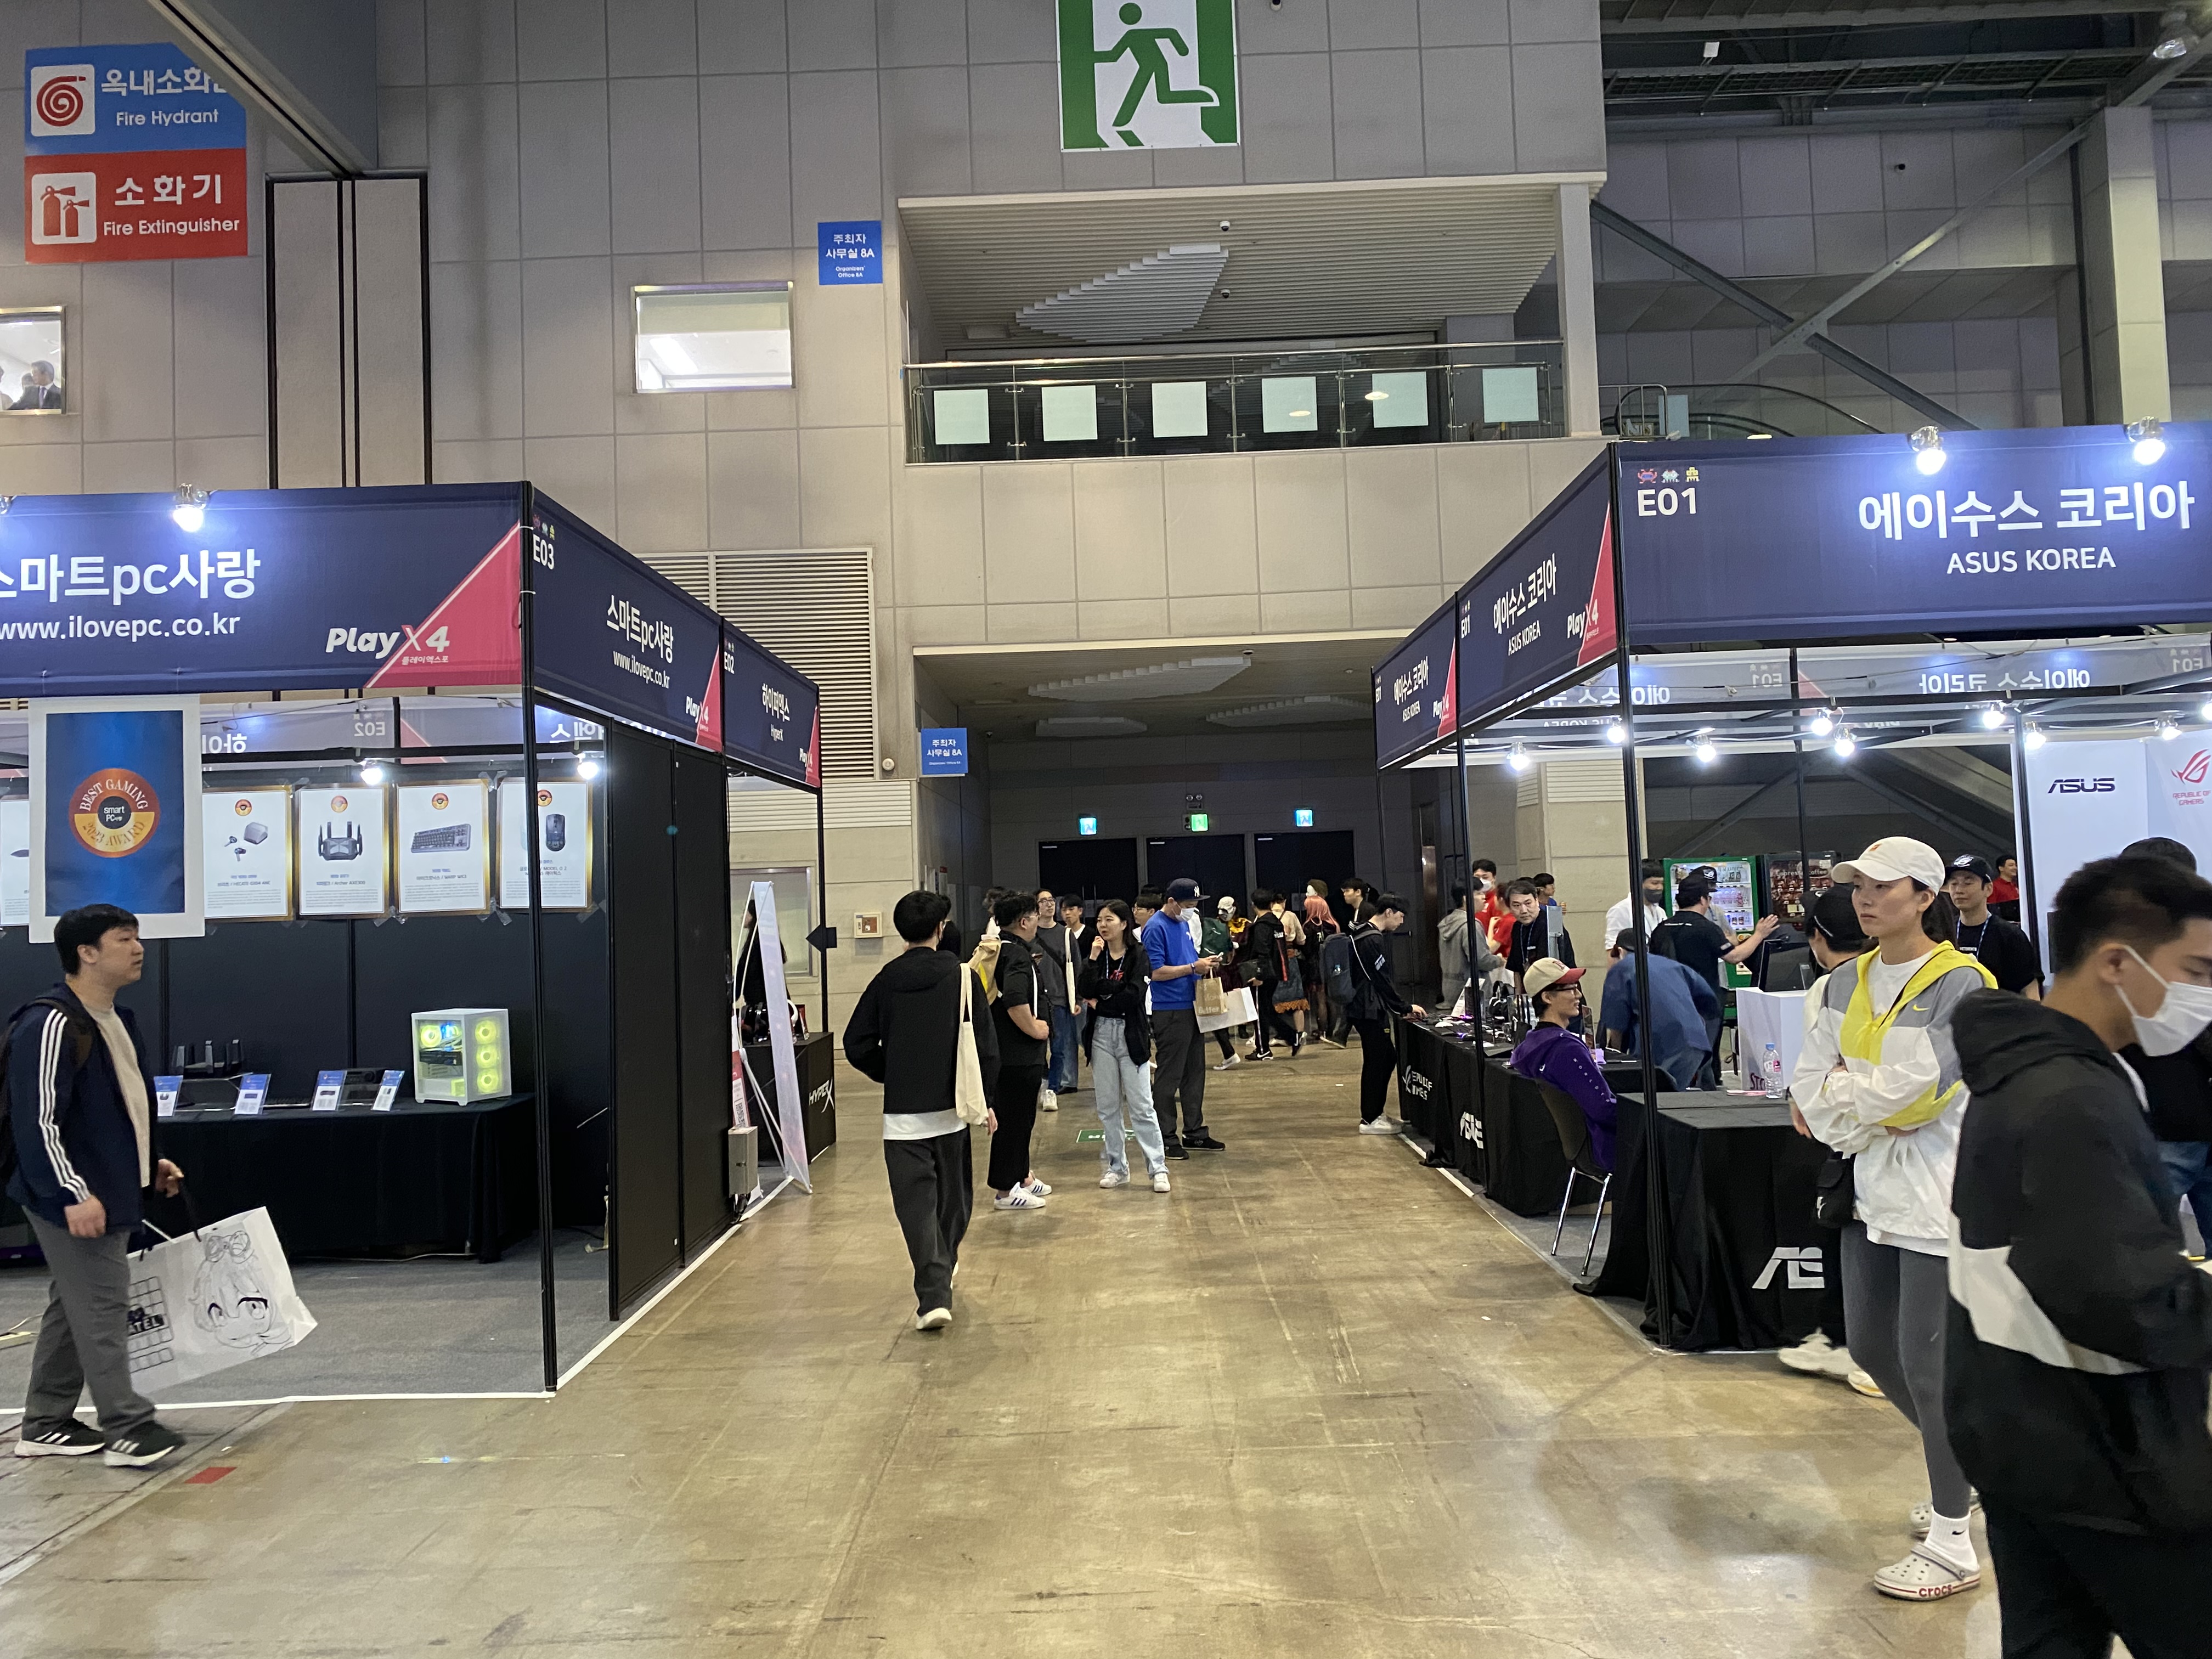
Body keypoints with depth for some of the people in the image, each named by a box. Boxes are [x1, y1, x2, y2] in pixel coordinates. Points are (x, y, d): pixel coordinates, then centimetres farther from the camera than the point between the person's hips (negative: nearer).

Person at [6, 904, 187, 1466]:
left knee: (73, 1305, 16)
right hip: (74, 1199, -10)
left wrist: (150, 1163, 19)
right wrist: (71, 1194, -25)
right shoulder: (50, 1025, -19)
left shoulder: (117, 1021, 12)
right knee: (102, 1306, -6)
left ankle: (45, 1426, 26)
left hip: (112, 1192, 10)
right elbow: (37, 1122, -22)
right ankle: (127, 1428, -1)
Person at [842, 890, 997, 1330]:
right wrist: (983, 1099, 6)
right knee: (953, 1197, 20)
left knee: (915, 1202, 0)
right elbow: (986, 1043, -6)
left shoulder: (886, 980, -2)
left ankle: (933, 1295, -11)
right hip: (951, 1108, 1)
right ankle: (943, 1268, 40)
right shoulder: (960, 976, -5)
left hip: (902, 1112, 0)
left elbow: (857, 1045, 0)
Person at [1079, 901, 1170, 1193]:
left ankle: (1158, 1169, 1)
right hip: (1101, 1034, 4)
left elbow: (1133, 995, -15)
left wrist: (1100, 1004, -6)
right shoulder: (1096, 953, 8)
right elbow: (1085, 991, -5)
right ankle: (1115, 1167, 17)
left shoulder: (1138, 954, -4)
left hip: (1131, 1034, -4)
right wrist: (1093, 959, -12)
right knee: (1107, 1106, 8)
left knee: (1141, 1106, -4)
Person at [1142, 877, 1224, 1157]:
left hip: (1191, 1008, 9)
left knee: (1195, 1073, 14)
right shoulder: (1155, 928, -13)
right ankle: (1166, 1138, 7)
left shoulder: (1183, 924, 14)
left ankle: (1194, 1132, 23)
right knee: (1168, 1076, -1)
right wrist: (1193, 967, -17)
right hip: (1168, 1011, -9)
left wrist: (1205, 963, 6)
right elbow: (1156, 972, -18)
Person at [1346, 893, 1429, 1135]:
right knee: (1375, 1062, -4)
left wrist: (1402, 1006, 18)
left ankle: (1374, 1114, 21)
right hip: (1370, 1011, -11)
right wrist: (1406, 1008, -9)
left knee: (1388, 1058, 14)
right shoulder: (1373, 940, -18)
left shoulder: (1364, 933, 15)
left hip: (1370, 1008, 11)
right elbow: (1383, 980, -18)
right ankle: (1370, 1120, 3)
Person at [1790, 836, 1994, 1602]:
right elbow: (1811, 1084, 4)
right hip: (1872, 1190, 7)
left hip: (1939, 1198, -7)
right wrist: (1854, 1128, -12)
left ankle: (1951, 1544, 14)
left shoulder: (1959, 985, -13)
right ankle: (1965, 1459, 41)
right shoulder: (1847, 983, 8)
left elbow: (1903, 1088, -22)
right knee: (1870, 1347, 15)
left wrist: (1838, 1092, -6)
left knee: (1927, 1363, -1)